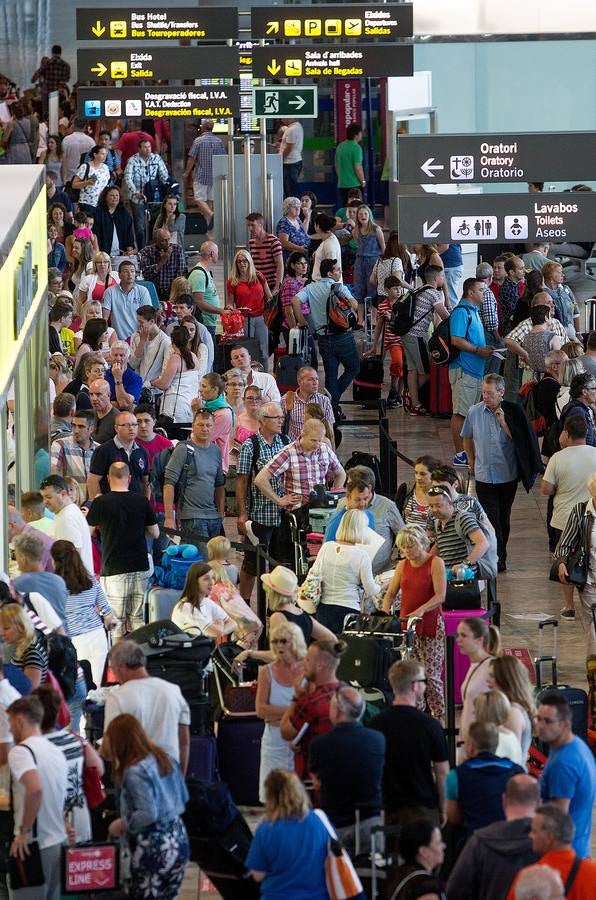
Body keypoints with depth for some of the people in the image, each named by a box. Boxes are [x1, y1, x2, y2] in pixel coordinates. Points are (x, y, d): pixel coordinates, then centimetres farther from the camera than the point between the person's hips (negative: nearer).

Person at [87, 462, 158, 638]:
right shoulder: (142, 501, 0)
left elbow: (87, 531, 8)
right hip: (140, 568, 3)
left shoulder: (101, 503, -8)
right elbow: (155, 533, 10)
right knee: (138, 619, 10)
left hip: (114, 570, -3)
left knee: (116, 623, 0)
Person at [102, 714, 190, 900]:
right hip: (178, 840, 9)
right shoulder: (166, 758, 9)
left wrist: (122, 825, -8)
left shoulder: (135, 771, -18)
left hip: (153, 849, -9)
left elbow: (147, 814, -22)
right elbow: (183, 797, 19)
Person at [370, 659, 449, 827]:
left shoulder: (376, 724, -3)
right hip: (423, 809, -2)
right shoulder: (429, 724, -10)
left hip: (387, 808, 2)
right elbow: (442, 772, -4)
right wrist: (443, 810, 9)